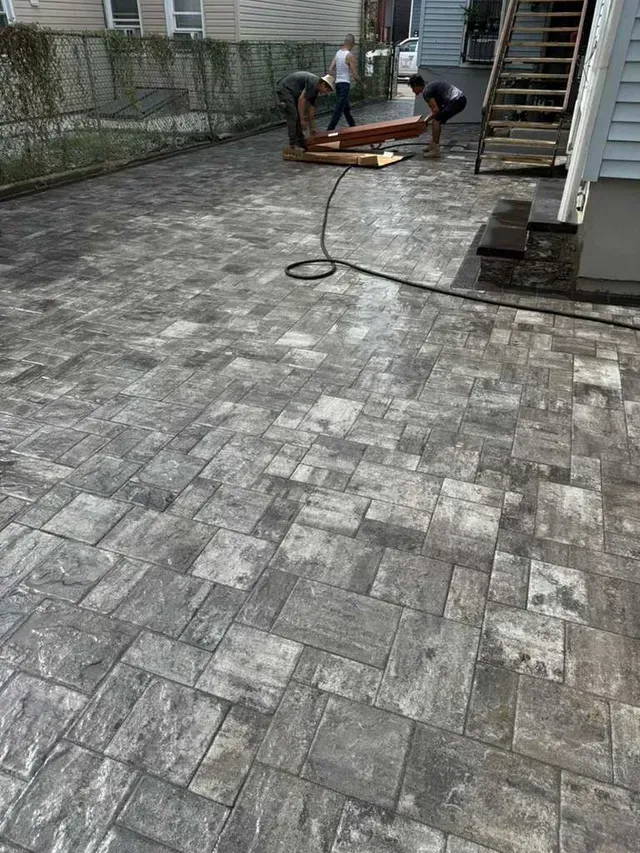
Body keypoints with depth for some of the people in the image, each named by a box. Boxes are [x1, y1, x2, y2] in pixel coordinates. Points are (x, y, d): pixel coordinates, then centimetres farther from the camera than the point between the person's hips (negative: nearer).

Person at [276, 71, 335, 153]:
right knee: (293, 117, -14)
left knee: (299, 116, 10)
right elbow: (301, 100, -25)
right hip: (284, 89, -10)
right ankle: (293, 146, -12)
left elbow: (311, 110, 16)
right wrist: (302, 119, -21)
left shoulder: (315, 91, 9)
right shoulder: (312, 83, -20)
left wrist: (312, 128, 17)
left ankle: (300, 143, 14)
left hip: (292, 93, 10)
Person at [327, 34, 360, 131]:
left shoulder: (338, 53, 8)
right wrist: (358, 79, 7)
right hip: (345, 84, -8)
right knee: (339, 108, -9)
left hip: (338, 83, 9)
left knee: (346, 106, 20)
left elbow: (330, 69, 7)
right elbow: (354, 74, -13)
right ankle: (330, 130, -15)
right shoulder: (350, 56, -14)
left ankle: (352, 126, 34)